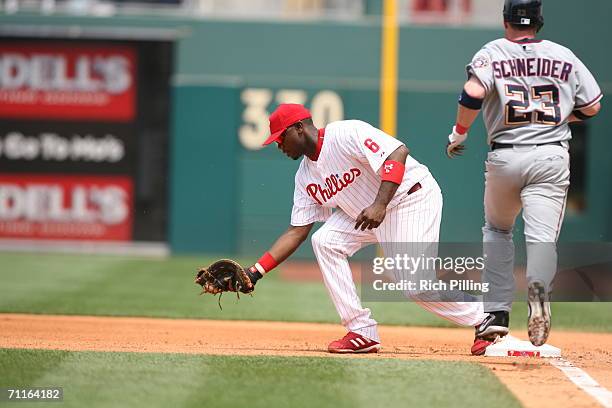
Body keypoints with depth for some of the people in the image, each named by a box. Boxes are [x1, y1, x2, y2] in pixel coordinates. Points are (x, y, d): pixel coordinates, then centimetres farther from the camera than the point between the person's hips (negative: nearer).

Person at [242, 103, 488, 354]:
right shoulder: (305, 175, 6)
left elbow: (398, 152, -30)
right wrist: (255, 272, -2)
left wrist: (380, 204, -37)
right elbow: (297, 231, 6)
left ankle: (484, 322, -1)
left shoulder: (345, 134, -21)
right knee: (324, 241, -8)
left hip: (412, 199, -9)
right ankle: (363, 333, -7)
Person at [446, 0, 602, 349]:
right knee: (543, 235, -9)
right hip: (551, 156, 0)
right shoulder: (564, 56, 9)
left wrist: (459, 133, -3)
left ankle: (497, 312, 12)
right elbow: (592, 107, 11)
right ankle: (539, 294, -39)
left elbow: (473, 93, -16)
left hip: (505, 157, 0)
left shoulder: (492, 53, 2)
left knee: (497, 229, 20)